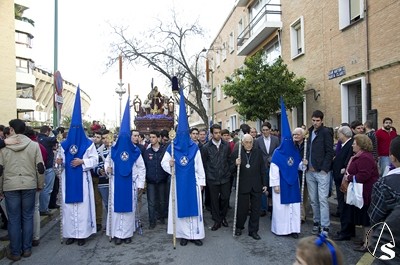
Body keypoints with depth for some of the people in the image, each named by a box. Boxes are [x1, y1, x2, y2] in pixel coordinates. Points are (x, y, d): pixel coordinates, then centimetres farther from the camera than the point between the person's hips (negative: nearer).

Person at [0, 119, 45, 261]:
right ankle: (27, 249, 17)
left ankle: (15, 252, 14)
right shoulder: (34, 145, -1)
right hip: (29, 185, 1)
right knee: (28, 217, 10)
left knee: (13, 219, 6)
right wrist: (40, 185, 10)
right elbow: (40, 167, -2)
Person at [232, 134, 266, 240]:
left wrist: (264, 183, 6)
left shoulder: (258, 152, 4)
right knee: (242, 208, 7)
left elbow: (262, 169, 8)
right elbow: (232, 171, -3)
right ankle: (239, 227, 32)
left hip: (256, 186, 3)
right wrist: (236, 165, -23)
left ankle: (253, 230, 25)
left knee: (256, 209, 9)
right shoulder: (236, 153, -5)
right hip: (243, 186, -2)